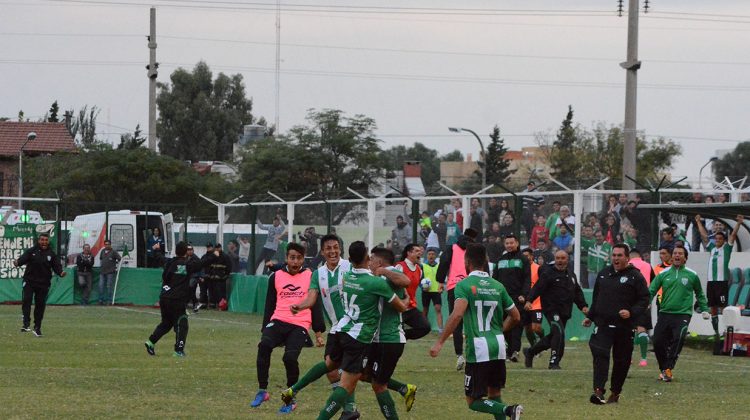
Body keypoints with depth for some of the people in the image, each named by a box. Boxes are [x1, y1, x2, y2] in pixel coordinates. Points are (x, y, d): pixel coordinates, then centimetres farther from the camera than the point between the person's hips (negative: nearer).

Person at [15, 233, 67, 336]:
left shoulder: (51, 254, 7)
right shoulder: (31, 251, 1)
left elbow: (56, 266, 3)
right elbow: (23, 259, -12)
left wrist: (60, 272, -19)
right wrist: (17, 263, -35)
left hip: (44, 283, 2)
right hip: (29, 281, -2)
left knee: (40, 304, 6)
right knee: (27, 300, -17)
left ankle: (37, 327, 15)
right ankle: (26, 323, -19)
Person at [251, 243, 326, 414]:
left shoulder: (310, 277, 8)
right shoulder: (276, 277, 13)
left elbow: (316, 305, 12)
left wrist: (318, 332, 9)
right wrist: (264, 329, 16)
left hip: (300, 325, -2)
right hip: (278, 321, 2)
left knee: (290, 357, -23)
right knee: (264, 346, -27)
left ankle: (291, 400, -3)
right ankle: (262, 391, -16)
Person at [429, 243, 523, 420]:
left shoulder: (464, 285, -6)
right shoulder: (498, 286, 11)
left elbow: (457, 314, -21)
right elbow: (515, 317, 15)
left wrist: (440, 342, -19)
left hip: (478, 348, -5)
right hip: (498, 346, 5)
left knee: (474, 401, 2)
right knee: (494, 394, 19)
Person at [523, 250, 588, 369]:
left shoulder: (571, 276, 18)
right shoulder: (548, 273, -6)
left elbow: (577, 292, 25)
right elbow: (537, 288, -15)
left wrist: (583, 306, 13)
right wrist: (529, 300, -28)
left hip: (565, 313, 8)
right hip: (551, 309, -8)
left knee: (553, 336, 13)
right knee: (559, 333, -22)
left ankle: (530, 352, 29)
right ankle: (554, 362, -16)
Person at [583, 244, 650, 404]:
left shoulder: (635, 276, -3)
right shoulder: (604, 273, 13)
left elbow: (644, 300, -5)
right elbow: (596, 297, 23)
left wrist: (632, 313, -20)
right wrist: (590, 316, 23)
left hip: (624, 326, -2)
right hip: (603, 323, 3)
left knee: (621, 361, 6)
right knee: (600, 355, -16)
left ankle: (615, 392, 21)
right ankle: (599, 390, -23)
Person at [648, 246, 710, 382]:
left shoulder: (692, 275, 5)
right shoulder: (664, 274, 7)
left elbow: (699, 294, 19)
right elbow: (651, 290, 3)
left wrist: (704, 310, 17)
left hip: (683, 314, -3)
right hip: (664, 313, 3)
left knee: (678, 339, -24)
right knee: (658, 342, -2)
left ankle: (668, 368, -24)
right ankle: (663, 369, 18)